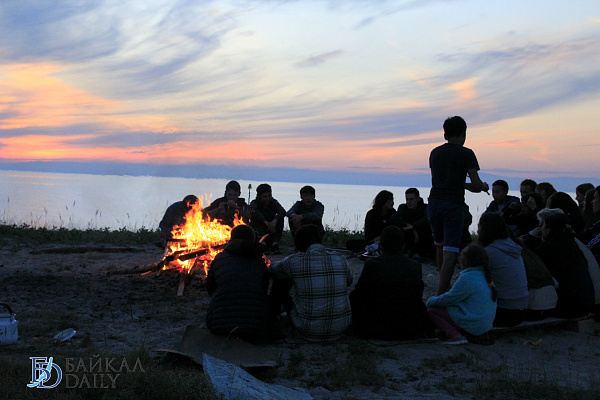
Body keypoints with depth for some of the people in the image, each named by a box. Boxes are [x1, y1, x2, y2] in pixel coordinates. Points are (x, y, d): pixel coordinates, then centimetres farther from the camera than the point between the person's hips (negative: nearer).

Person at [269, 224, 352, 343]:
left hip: (308, 331, -3)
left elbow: (273, 270, 12)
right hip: (339, 329, 3)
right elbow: (349, 282, 19)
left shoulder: (293, 261, -11)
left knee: (281, 281, 14)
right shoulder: (341, 260, -3)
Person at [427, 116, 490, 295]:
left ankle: (445, 286, 34)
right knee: (450, 252, -8)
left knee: (440, 246, 21)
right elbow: (476, 184, -11)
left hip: (434, 203, 6)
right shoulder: (466, 153, -4)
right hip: (453, 205, -5)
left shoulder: (435, 152, 13)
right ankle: (441, 295, -16)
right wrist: (484, 186, 12)